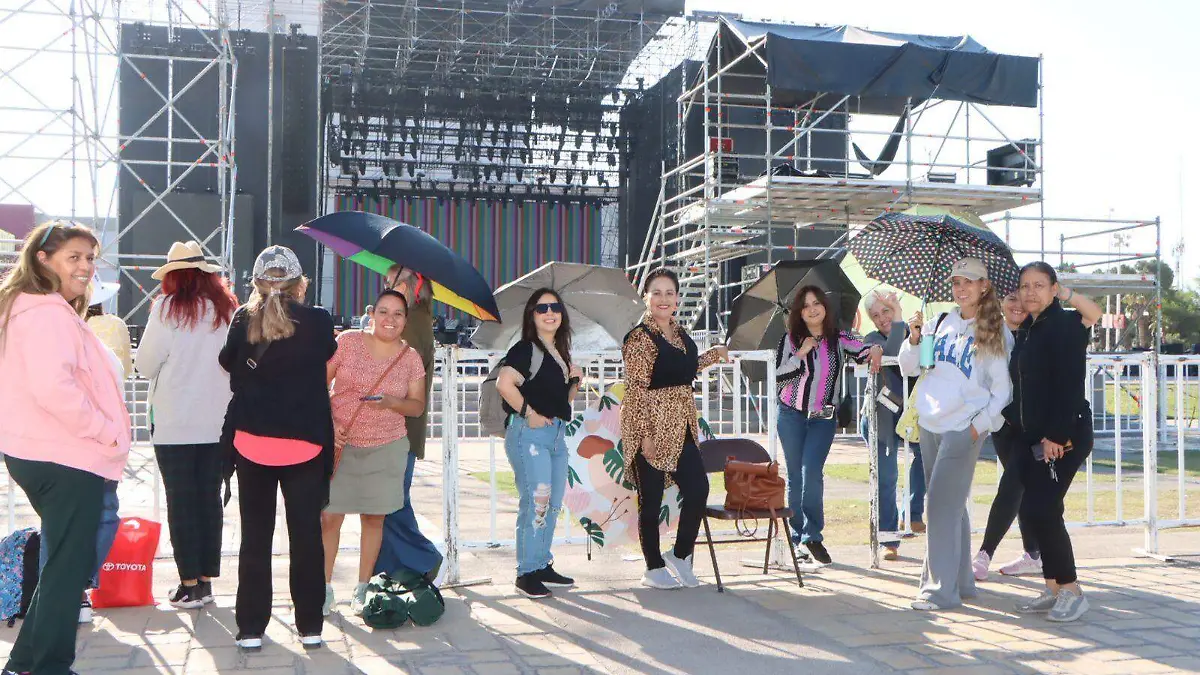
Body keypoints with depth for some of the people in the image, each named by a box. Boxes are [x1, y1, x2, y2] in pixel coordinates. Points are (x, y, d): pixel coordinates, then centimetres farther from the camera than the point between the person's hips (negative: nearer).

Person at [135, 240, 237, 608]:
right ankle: (207, 578, 16)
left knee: (181, 500, 3)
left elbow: (146, 366, -6)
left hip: (174, 424, -4)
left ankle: (190, 584, 4)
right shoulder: (228, 309, 3)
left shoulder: (167, 308, -9)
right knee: (210, 498, 11)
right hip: (218, 422, 4)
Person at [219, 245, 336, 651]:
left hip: (251, 441, 1)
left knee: (255, 538, 10)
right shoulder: (319, 322, -7)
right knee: (306, 536, 8)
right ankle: (310, 627, 14)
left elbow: (228, 363, 11)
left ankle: (251, 628, 14)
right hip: (305, 443, -1)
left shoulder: (243, 321, -4)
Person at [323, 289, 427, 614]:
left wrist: (392, 402, -15)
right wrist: (329, 422, -12)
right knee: (330, 516, -3)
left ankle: (362, 588, 21)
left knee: (374, 517, 8)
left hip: (387, 448, 2)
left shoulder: (410, 358, 2)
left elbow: (417, 405, 6)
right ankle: (325, 587, 13)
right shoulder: (348, 342, -4)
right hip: (340, 443, -2)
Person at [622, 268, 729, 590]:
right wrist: (646, 434, -18)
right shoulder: (640, 337, -12)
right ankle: (654, 569, 15)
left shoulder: (679, 332, 12)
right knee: (651, 498, 3)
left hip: (680, 427, 8)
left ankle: (680, 555, 22)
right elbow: (637, 389, -16)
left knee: (698, 488, 4)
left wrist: (713, 355, 23)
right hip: (652, 426, -8)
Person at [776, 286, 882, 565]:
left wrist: (875, 350, -35)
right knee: (796, 476, 5)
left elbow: (864, 350, -13)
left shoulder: (840, 339, 0)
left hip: (824, 418, 0)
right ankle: (798, 534, 19)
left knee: (812, 472, -15)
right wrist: (801, 354, -16)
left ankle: (812, 535, -3)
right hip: (792, 416, 1)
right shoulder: (790, 340, -2)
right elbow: (776, 377, -8)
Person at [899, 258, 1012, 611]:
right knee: (950, 505, 11)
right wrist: (914, 339, -6)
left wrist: (982, 423, -9)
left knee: (942, 505, -11)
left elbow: (1003, 387, -2)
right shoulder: (941, 323, 10)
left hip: (964, 427, -5)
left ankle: (941, 589, -7)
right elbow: (909, 368, 11)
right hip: (930, 423, 5)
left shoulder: (995, 331, -2)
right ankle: (961, 581, 21)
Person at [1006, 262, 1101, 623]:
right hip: (1030, 438, 8)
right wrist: (1012, 418, 12)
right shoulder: (1025, 330, 14)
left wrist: (1056, 436, -21)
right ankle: (1054, 590, 16)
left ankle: (1072, 590, 0)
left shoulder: (1066, 325, -11)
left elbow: (1069, 386, -18)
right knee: (1035, 512, 7)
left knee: (1039, 510, -12)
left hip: (1063, 437, -8)